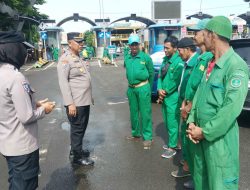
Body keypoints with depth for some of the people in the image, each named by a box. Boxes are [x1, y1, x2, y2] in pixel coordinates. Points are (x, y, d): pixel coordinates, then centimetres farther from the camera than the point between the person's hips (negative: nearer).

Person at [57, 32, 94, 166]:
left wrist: (90, 97, 20)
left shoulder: (79, 58, 14)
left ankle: (76, 150, 36)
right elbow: (63, 82, -18)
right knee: (77, 129, 3)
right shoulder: (65, 59, -12)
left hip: (85, 101, 9)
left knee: (82, 128, 19)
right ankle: (77, 157, 17)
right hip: (75, 103, -9)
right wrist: (70, 103, -22)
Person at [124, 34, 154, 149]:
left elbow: (151, 73, 1)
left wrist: (148, 88, 6)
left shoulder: (146, 57, -6)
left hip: (143, 88, -5)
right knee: (133, 113, 15)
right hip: (131, 88, 6)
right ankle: (136, 134, 30)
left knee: (145, 113, -3)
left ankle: (147, 137, 5)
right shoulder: (127, 59, 8)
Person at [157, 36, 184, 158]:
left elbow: (176, 81, -18)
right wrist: (159, 90, -5)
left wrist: (166, 92, -9)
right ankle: (173, 143, 34)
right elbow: (160, 76, 11)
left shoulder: (179, 62, -15)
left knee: (172, 123, 2)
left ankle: (172, 148, 14)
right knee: (167, 123, 18)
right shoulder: (165, 60, 11)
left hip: (172, 98, -8)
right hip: (164, 97, 8)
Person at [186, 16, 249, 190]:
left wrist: (205, 132, -18)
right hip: (201, 133, 8)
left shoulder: (236, 66, -17)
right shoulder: (211, 64, 10)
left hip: (220, 137, -8)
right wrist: (192, 122, -1)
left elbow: (232, 108, -23)